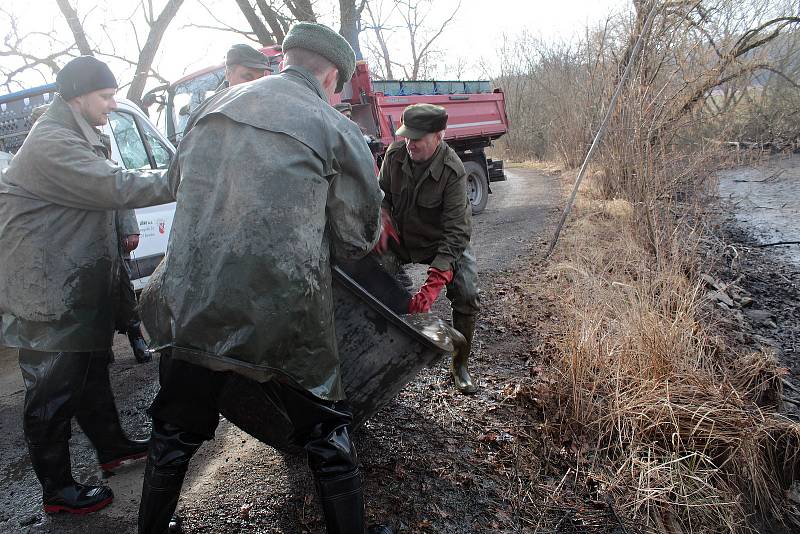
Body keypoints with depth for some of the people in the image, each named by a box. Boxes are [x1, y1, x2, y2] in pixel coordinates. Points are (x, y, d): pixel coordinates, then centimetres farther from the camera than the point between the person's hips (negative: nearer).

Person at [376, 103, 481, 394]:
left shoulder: (452, 171, -30)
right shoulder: (395, 154, -17)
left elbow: (455, 232, -33)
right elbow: (383, 194, 1)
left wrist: (433, 285, -42)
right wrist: (384, 223, -23)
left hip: (443, 242, -3)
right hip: (402, 237, 4)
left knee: (467, 294, -19)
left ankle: (459, 364, 1)